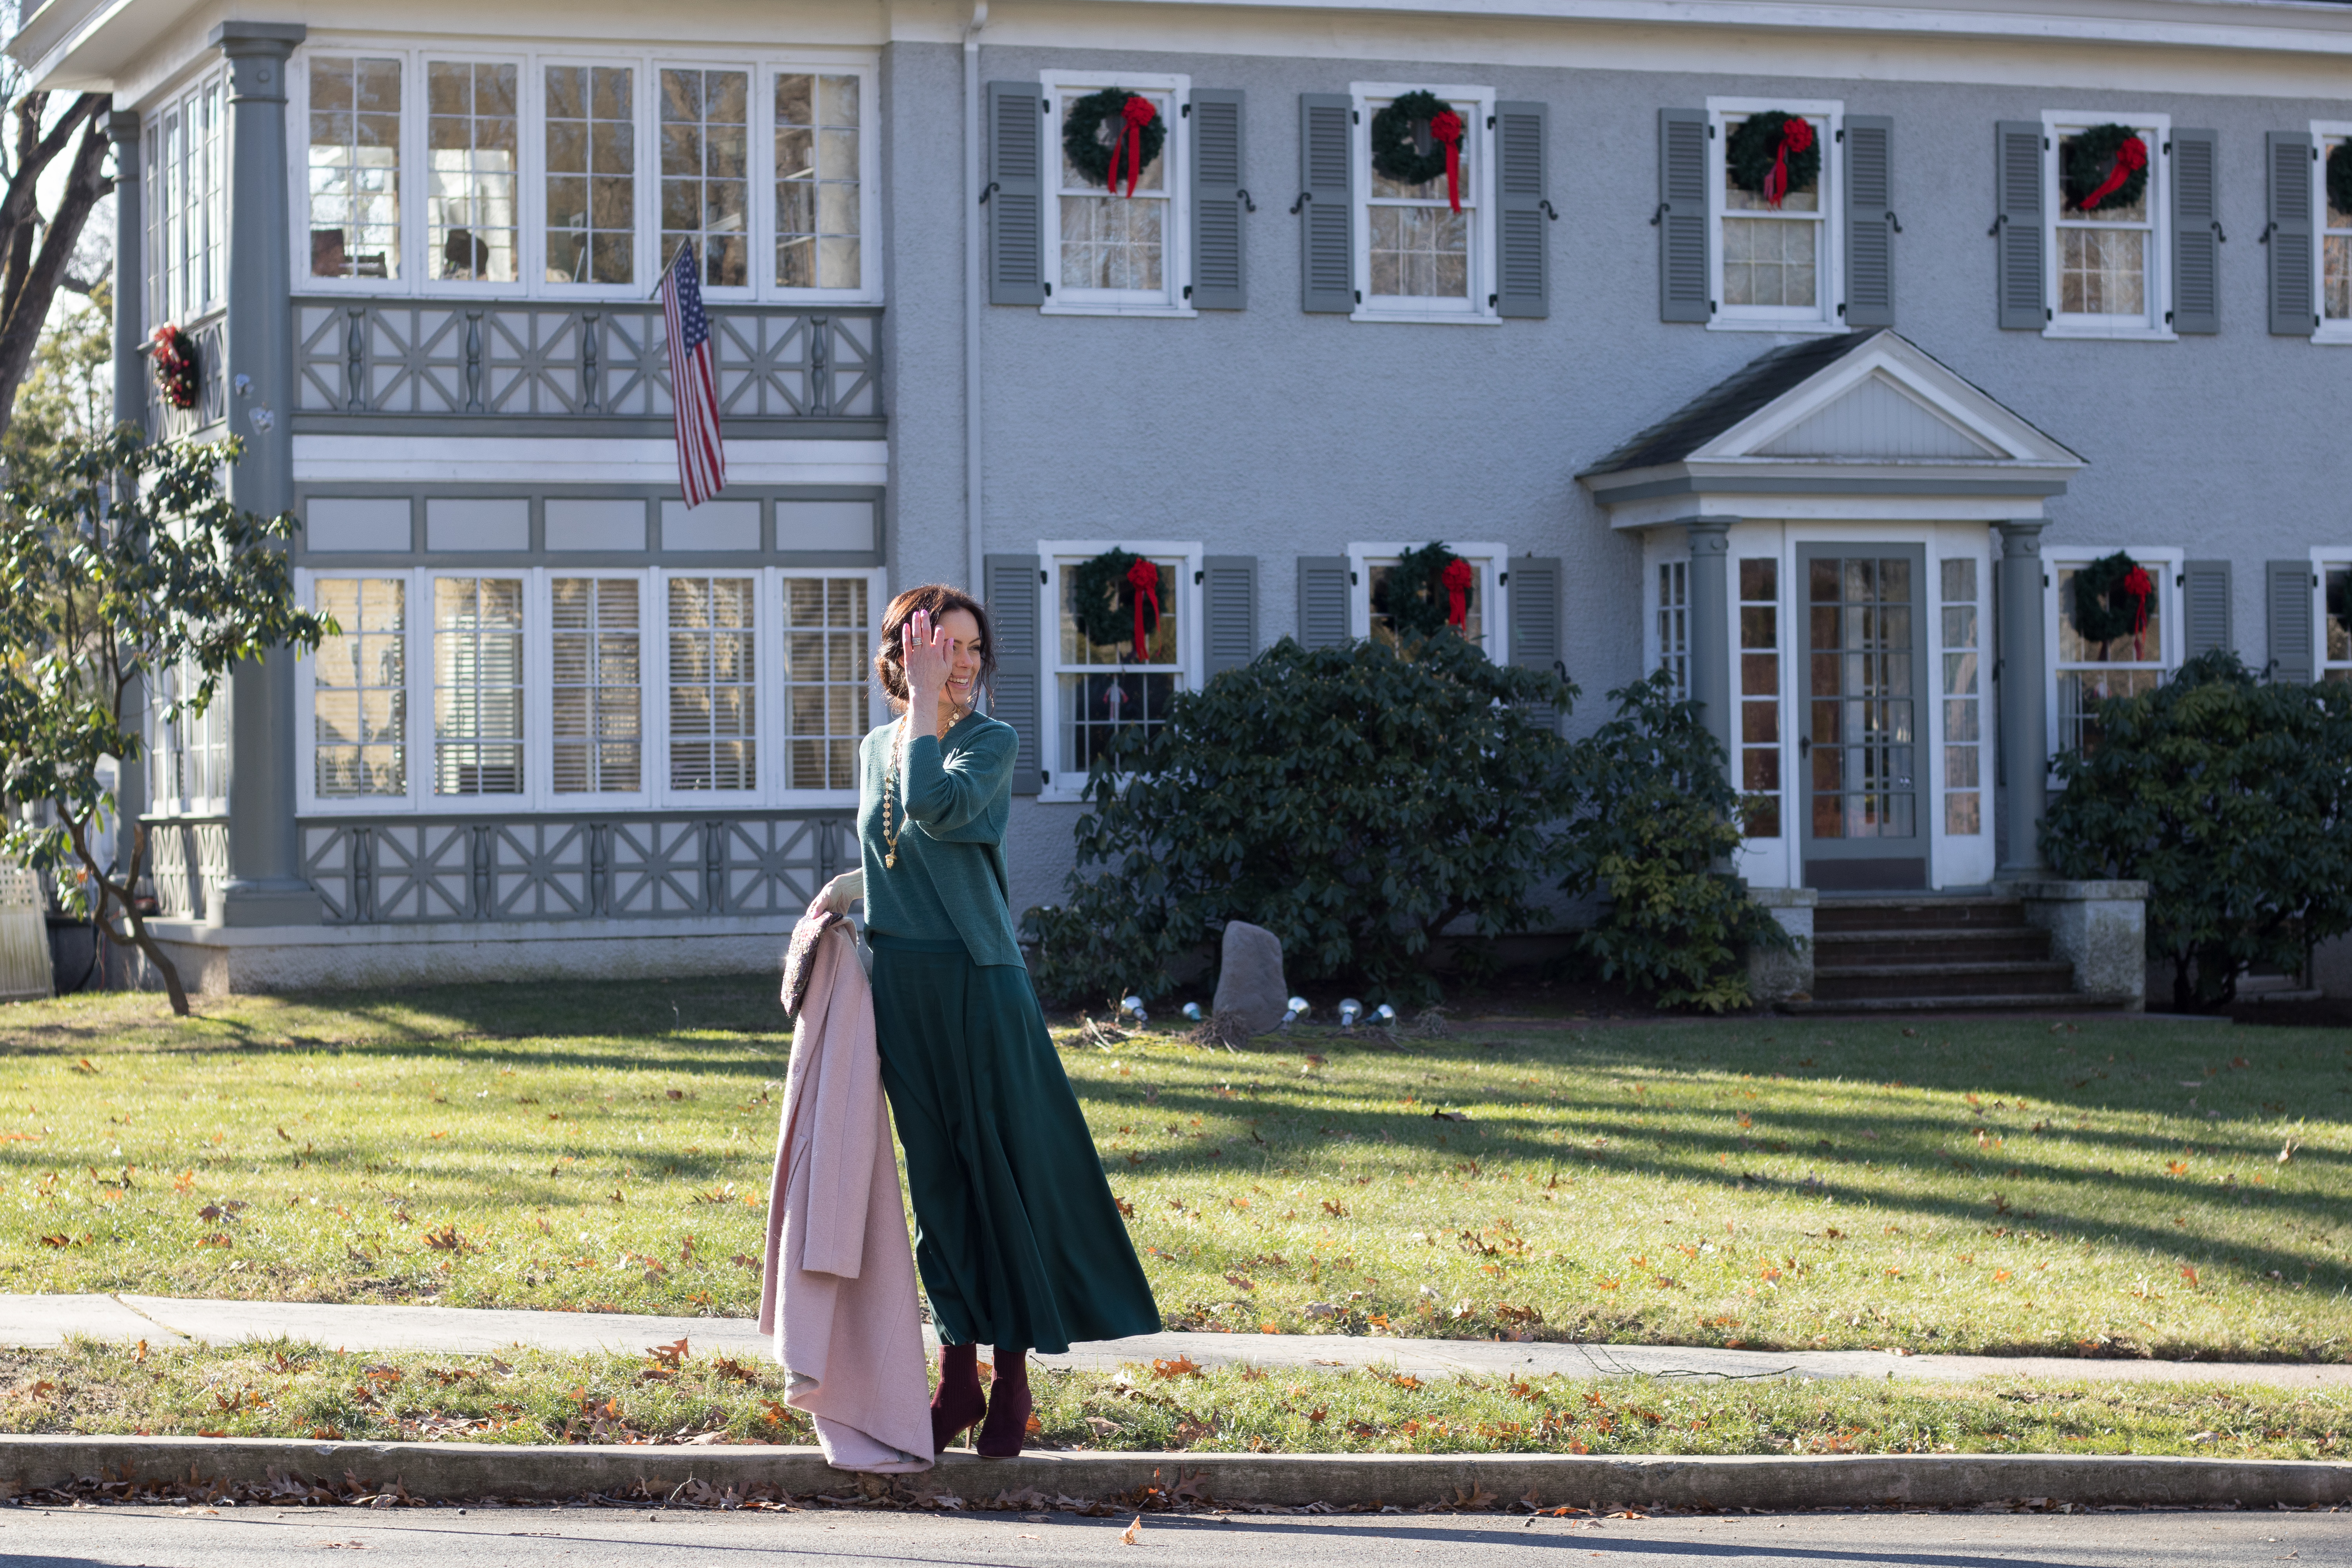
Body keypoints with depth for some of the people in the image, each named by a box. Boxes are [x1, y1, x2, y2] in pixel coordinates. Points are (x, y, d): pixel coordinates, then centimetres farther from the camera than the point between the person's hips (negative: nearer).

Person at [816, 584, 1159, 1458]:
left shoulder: (992, 744, -5)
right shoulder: (876, 751, 11)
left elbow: (937, 811, -25)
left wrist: (926, 702, -19)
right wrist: (848, 888, 6)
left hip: (977, 982, -5)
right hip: (898, 983, 5)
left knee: (1002, 1171, -1)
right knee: (937, 1179, 8)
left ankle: (1012, 1381, 8)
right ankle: (958, 1378, 14)